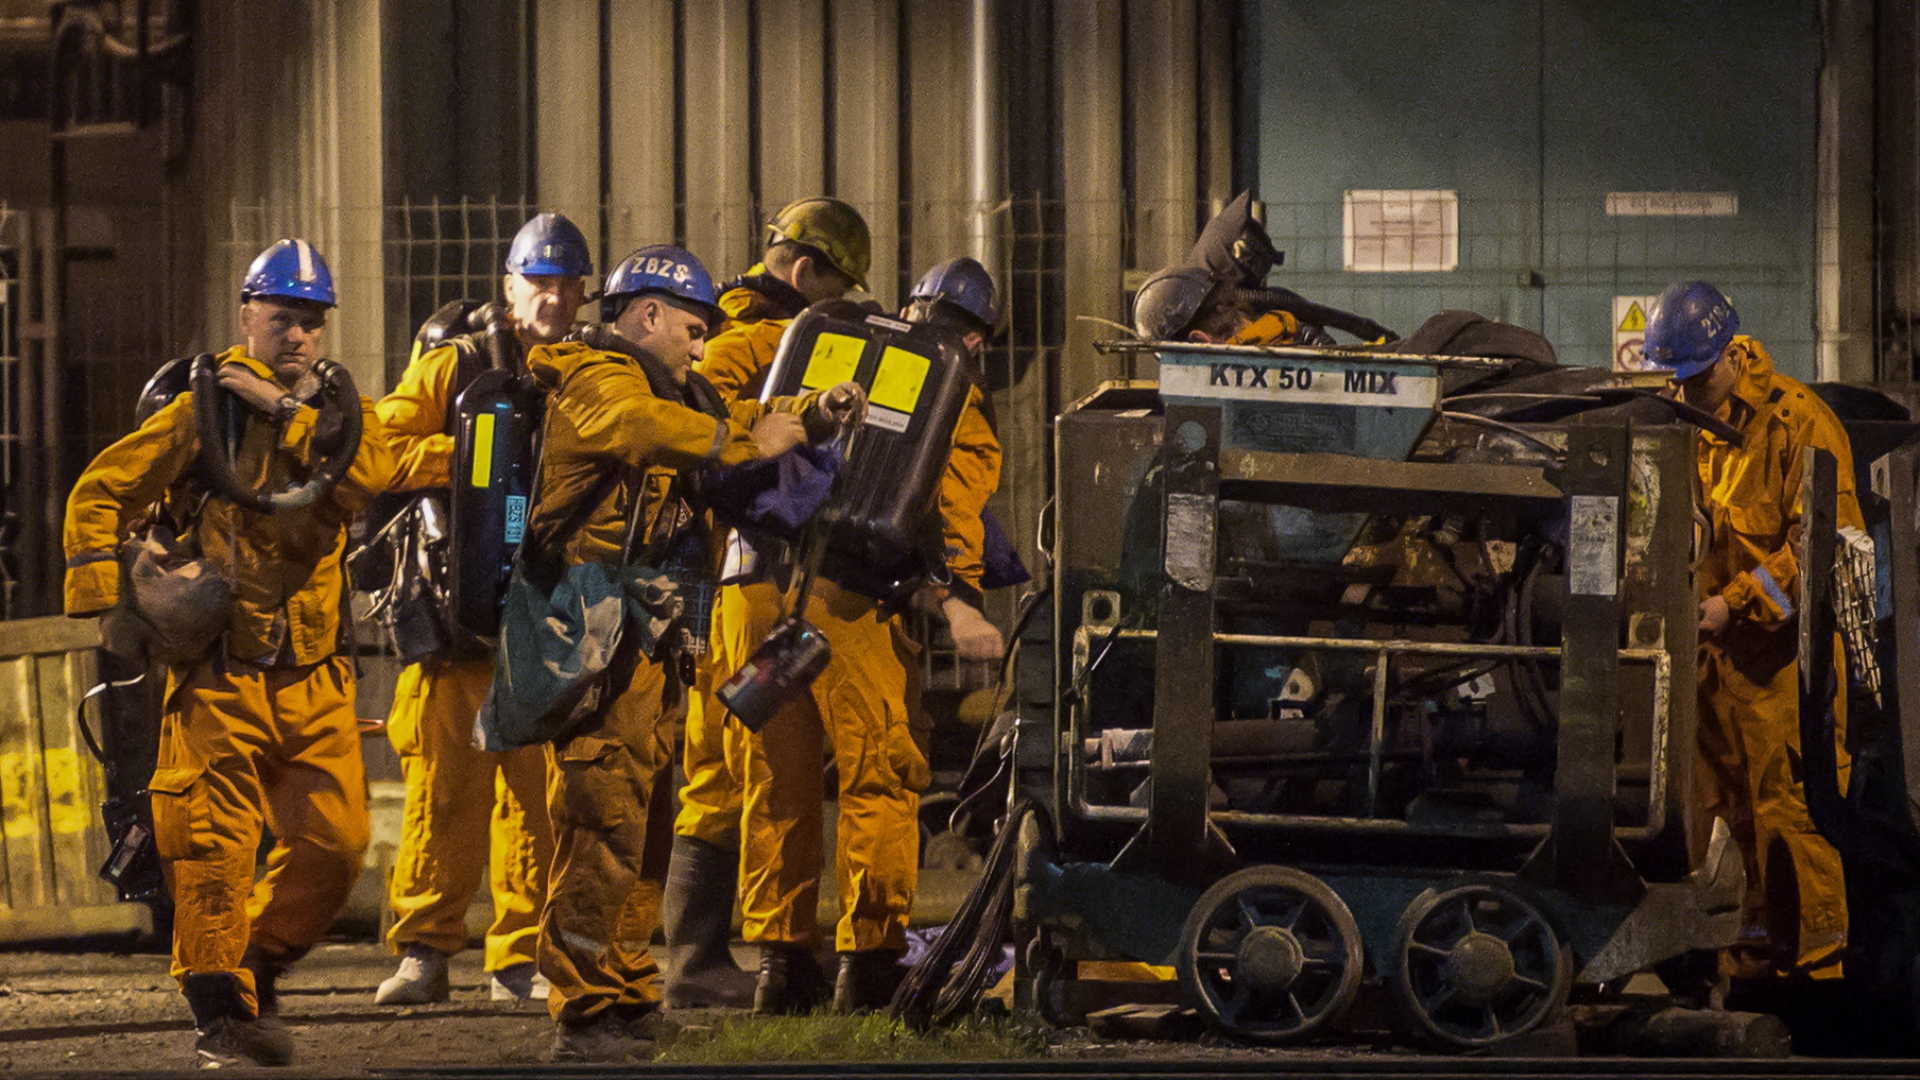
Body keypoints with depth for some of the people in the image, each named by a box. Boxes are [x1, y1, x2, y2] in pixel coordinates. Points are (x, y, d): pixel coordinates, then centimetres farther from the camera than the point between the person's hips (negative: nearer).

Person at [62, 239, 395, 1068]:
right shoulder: (203, 410, 1)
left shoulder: (340, 410, 12)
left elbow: (371, 470, -11)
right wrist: (107, 596, -7)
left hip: (315, 679, 3)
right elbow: (100, 494, 3)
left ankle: (258, 969, 20)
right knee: (214, 844, -8)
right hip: (221, 677, -3)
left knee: (334, 842, -1)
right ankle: (221, 1013, 0)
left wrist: (285, 408, -13)